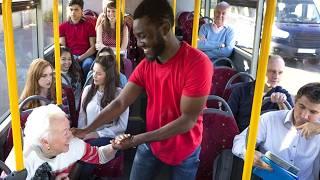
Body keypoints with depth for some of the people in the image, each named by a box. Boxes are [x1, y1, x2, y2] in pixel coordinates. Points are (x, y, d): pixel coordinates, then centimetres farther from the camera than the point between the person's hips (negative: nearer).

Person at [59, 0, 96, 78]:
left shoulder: (89, 25, 5)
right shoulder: (63, 27, 10)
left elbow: (93, 47, 0)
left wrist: (80, 58, -13)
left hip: (86, 56, 0)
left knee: (88, 64, -34)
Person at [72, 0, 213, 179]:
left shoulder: (197, 63, -26)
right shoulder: (146, 65, -7)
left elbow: (188, 120, -26)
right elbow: (120, 103, -7)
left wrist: (137, 140, -26)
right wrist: (87, 129, -20)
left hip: (184, 152, -4)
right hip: (150, 145, 4)